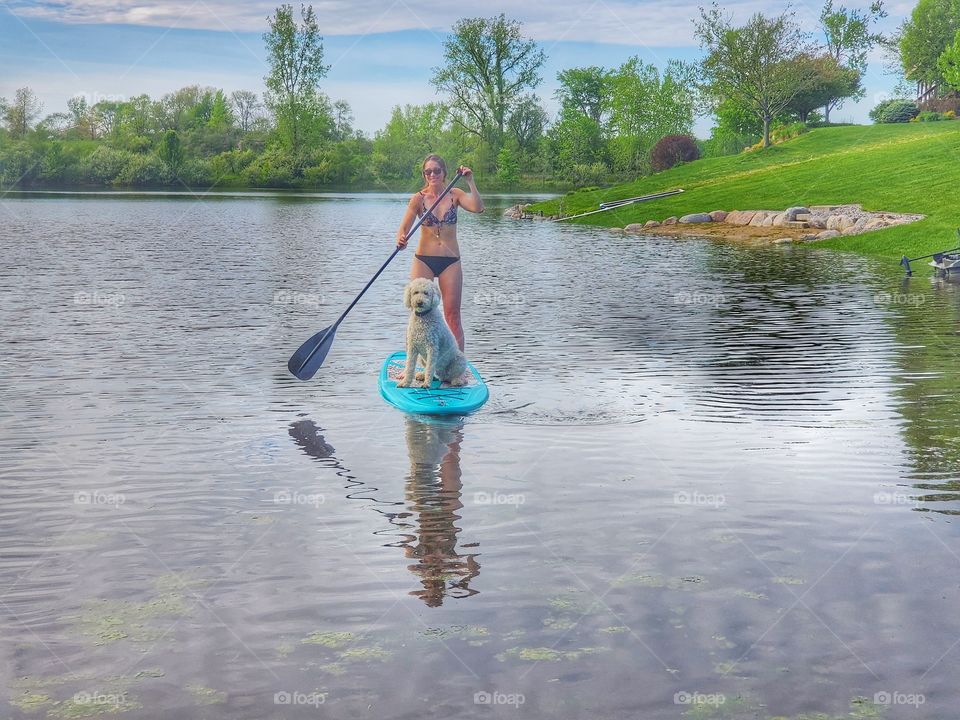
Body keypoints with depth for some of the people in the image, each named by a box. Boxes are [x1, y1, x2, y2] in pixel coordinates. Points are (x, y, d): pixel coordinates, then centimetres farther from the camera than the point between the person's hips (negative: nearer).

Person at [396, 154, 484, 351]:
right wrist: (400, 239, -30)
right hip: (424, 260, 0)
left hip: (451, 261, 0)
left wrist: (470, 182, -18)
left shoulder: (455, 195, 4)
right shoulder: (418, 198, -1)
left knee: (452, 314, -1)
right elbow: (404, 227, -9)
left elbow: (478, 208, -12)